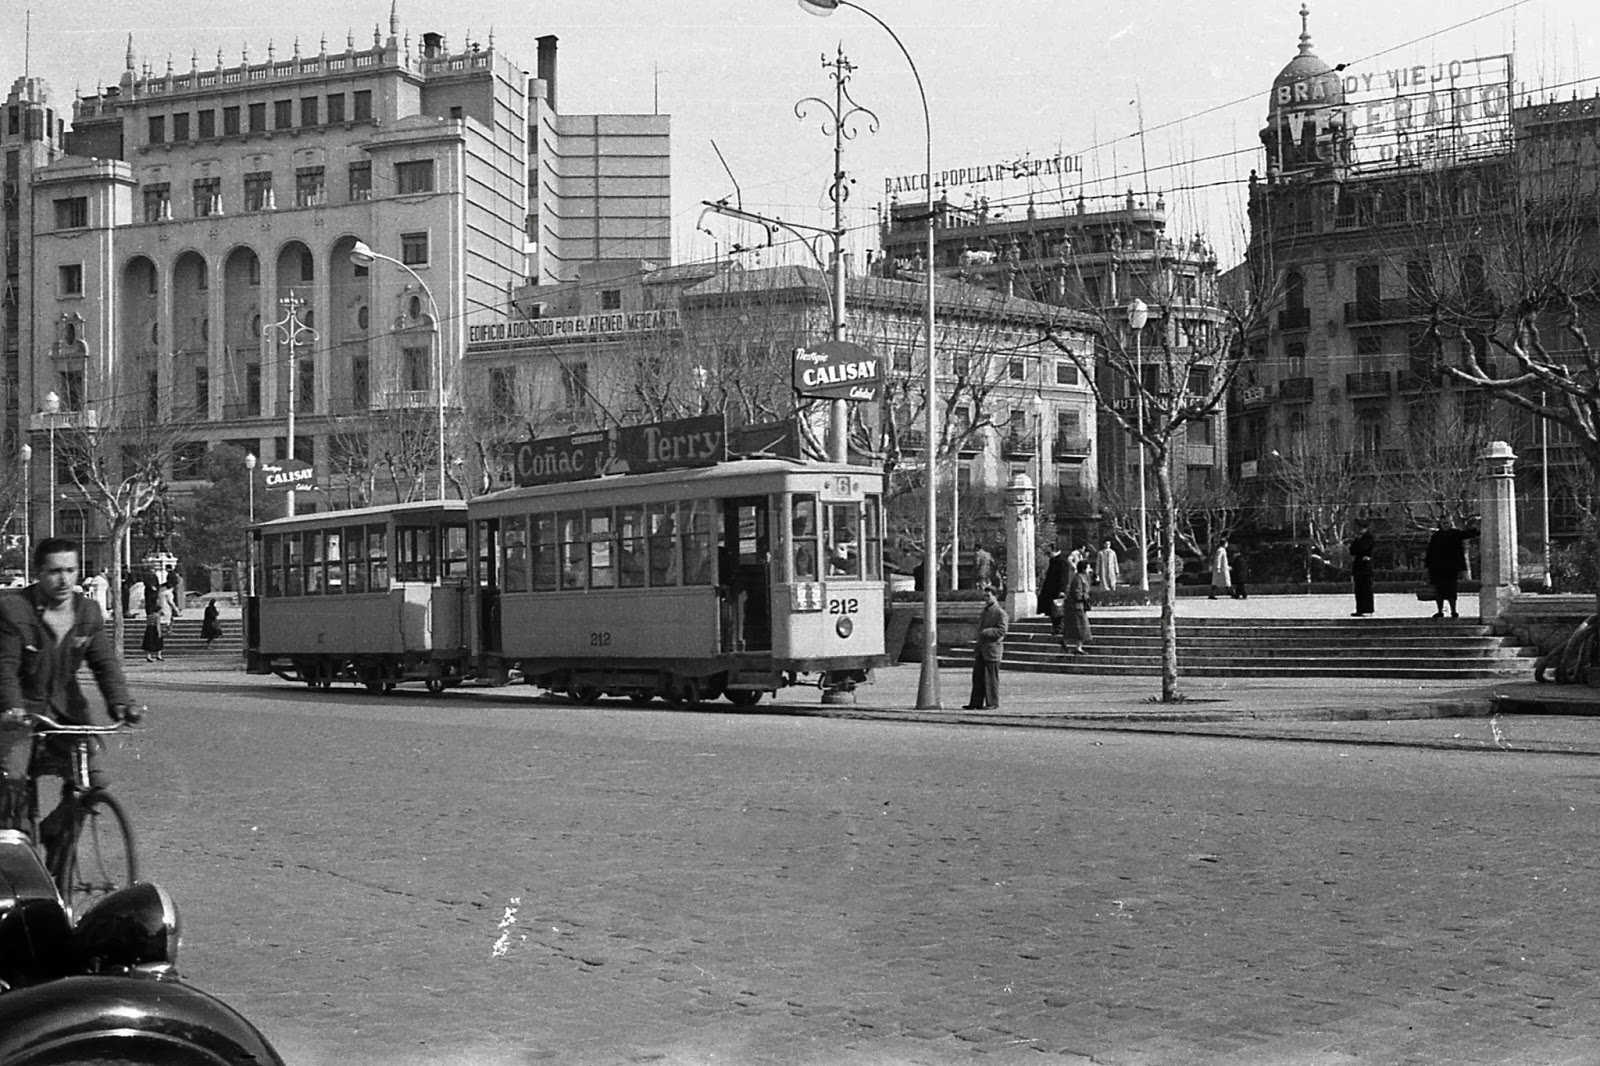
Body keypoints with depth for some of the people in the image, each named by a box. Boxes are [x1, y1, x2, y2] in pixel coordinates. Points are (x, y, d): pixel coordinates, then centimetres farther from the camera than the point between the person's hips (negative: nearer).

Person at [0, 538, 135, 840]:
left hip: (65, 705, 4)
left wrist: (119, 702, -23)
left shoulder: (88, 611, -1)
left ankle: (54, 833, 20)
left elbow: (105, 662, -5)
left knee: (93, 779, -4)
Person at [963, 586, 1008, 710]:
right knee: (977, 677, 6)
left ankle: (992, 703, 2)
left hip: (992, 649, -8)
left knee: (991, 678, -4)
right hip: (981, 650, 8)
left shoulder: (1000, 613, -7)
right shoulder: (985, 612, 20)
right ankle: (976, 703, 9)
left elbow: (1001, 630, -16)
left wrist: (986, 632, -21)